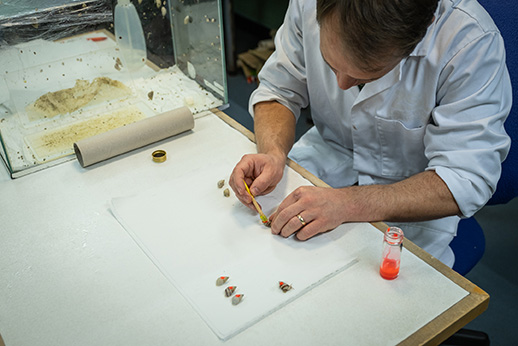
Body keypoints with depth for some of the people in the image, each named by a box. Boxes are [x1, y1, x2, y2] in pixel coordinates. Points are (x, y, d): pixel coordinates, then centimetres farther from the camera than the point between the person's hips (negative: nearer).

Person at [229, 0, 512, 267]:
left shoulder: (471, 42, -30)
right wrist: (273, 153, -27)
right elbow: (278, 90, -5)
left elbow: (467, 180, -30)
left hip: (416, 189, -2)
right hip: (329, 153, 3)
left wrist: (346, 204, -40)